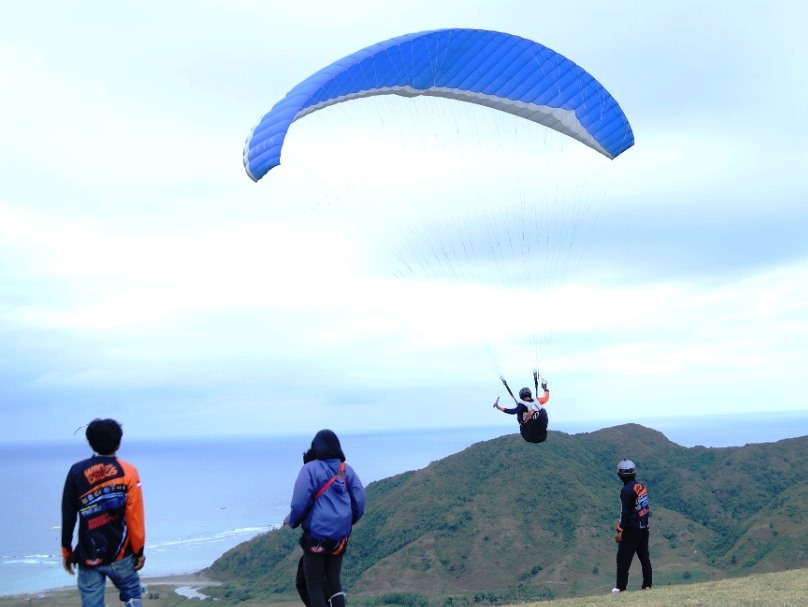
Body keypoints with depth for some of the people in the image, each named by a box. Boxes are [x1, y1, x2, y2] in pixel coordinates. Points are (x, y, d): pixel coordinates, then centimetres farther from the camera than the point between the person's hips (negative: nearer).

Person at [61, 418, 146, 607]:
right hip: (120, 554, -1)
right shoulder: (128, 472, -6)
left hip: (88, 556, 1)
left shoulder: (76, 472, -1)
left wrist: (67, 551, 12)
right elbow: (135, 518, -7)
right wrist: (138, 551, 3)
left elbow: (68, 517, 2)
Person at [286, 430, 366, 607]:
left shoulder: (310, 469, -8)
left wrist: (292, 521, 8)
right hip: (340, 536, 5)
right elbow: (360, 502, 6)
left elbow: (300, 502, -11)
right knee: (334, 582, 13)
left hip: (317, 534, -5)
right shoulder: (347, 470, 6)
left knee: (314, 584, 6)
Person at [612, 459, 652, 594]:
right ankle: (647, 585, 17)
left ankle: (620, 587, -3)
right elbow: (645, 507, 13)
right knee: (644, 557, 14)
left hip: (632, 529, -8)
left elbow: (625, 512, -18)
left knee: (623, 558, -3)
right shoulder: (641, 486, 6)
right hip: (644, 527, 8)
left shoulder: (627, 490, -17)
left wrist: (620, 531, -14)